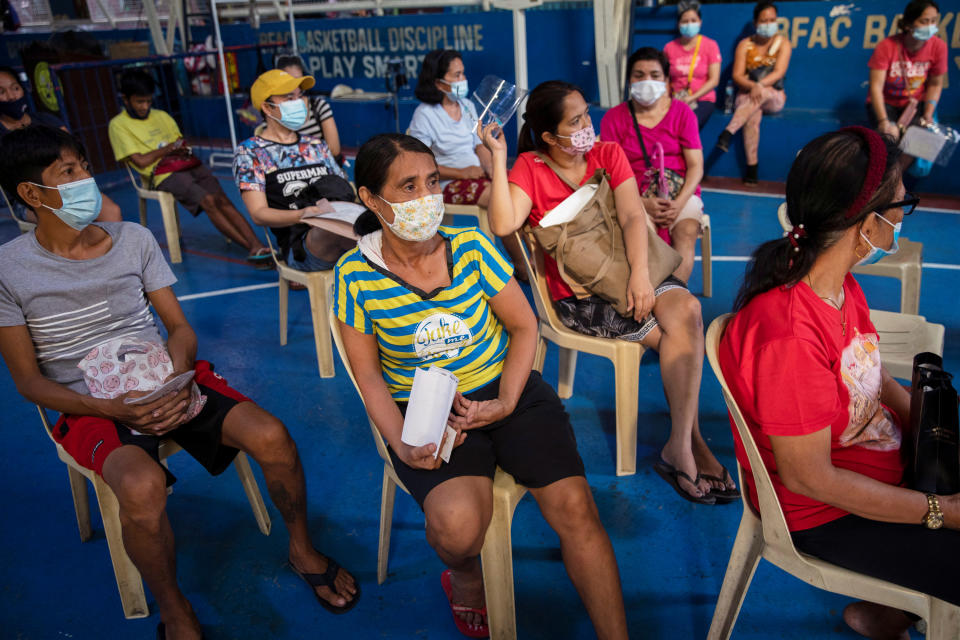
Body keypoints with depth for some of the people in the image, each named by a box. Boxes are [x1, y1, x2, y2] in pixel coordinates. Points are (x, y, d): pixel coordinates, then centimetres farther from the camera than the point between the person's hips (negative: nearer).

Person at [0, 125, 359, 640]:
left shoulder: (133, 239, 6)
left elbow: (180, 327, 7)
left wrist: (174, 378, -15)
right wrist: (112, 408, -18)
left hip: (167, 381, 3)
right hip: (91, 405, -3)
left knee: (271, 436, -21)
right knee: (143, 487, -35)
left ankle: (302, 549, 7)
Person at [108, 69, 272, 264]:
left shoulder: (161, 116, 25)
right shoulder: (118, 125, 7)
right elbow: (141, 161, -3)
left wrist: (182, 150, -1)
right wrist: (169, 148, 4)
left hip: (187, 166, 5)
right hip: (163, 175, -5)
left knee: (223, 200, -20)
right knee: (208, 201, -27)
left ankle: (258, 245, -33)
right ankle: (250, 248, -33)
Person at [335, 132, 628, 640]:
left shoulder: (470, 246, -6)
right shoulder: (356, 276, -8)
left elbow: (523, 326, 1)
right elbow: (368, 373, 0)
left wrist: (505, 403, -12)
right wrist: (401, 443, -15)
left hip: (507, 388, 2)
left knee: (574, 506, -16)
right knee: (458, 524, -27)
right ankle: (465, 581, 13)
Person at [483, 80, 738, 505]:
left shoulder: (608, 153, 8)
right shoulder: (530, 168, -2)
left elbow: (632, 216, -5)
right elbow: (504, 224, -21)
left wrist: (640, 273, -20)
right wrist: (498, 156, -18)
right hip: (577, 295, -4)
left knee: (686, 310, -27)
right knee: (677, 336, -23)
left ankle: (680, 446, -24)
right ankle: (692, 444, -11)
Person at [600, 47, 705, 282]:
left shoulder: (682, 112, 11)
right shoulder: (614, 118, 8)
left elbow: (696, 166, 4)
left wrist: (679, 203, -15)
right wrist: (643, 204, -17)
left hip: (681, 193, 1)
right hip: (635, 198, -1)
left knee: (687, 233, -30)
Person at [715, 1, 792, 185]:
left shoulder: (782, 43, 4)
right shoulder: (745, 44, 7)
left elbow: (779, 72, -10)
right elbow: (737, 75, -3)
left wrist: (760, 86, -28)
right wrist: (753, 86, -23)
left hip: (774, 98, 0)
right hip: (747, 95, 0)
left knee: (764, 93, -38)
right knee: (753, 116, -34)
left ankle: (728, 132, -49)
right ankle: (752, 167, -35)